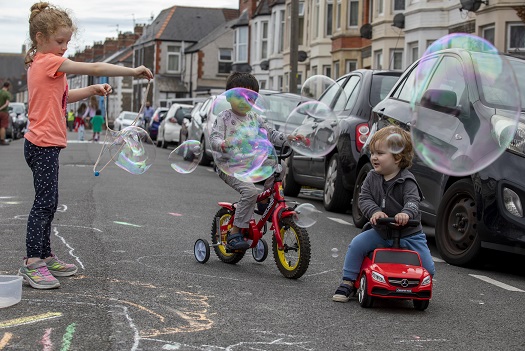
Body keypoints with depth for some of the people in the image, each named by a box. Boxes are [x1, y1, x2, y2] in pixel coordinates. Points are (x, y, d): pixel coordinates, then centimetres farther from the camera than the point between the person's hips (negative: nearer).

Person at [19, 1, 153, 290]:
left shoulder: (40, 64, 16)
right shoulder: (50, 62, -14)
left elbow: (64, 97, 22)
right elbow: (94, 68, -18)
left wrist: (92, 90, 6)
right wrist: (133, 71, -14)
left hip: (42, 144, 10)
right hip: (44, 144, -10)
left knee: (48, 203, 14)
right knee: (44, 202, -10)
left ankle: (46, 258, 22)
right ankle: (31, 264, -10)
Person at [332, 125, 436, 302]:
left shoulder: (407, 180, -14)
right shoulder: (372, 178, 0)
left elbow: (412, 201, -27)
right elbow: (364, 198, -8)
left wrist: (406, 213, -50)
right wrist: (374, 211, -29)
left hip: (409, 235, -3)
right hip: (380, 232, 3)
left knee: (428, 270, -9)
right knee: (357, 244, -18)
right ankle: (348, 282, -2)